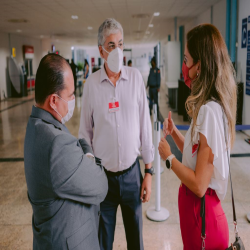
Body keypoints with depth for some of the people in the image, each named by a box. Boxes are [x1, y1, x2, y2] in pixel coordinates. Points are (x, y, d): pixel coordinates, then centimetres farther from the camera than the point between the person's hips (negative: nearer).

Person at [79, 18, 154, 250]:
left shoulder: (136, 77, -4)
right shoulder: (91, 83, -6)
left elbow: (145, 125, -1)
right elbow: (85, 132, 1)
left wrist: (148, 171, 1)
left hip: (132, 173, 1)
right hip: (102, 175, 0)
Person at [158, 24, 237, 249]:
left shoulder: (209, 110, -26)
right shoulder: (211, 106, 4)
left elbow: (199, 184, -25)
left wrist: (169, 157, -13)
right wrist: (174, 133, -1)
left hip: (201, 212, -9)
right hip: (200, 207, 9)